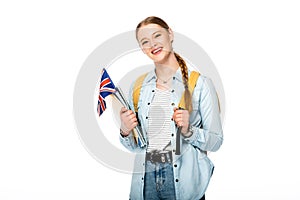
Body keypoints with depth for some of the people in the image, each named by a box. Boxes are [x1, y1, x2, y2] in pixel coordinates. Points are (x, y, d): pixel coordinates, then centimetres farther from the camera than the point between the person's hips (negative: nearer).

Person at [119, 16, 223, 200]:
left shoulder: (200, 84, -5)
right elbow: (135, 146, 13)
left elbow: (216, 141, -4)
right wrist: (125, 131, -7)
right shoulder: (138, 87, 7)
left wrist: (188, 131, -20)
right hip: (145, 180, 4)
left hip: (184, 182, -3)